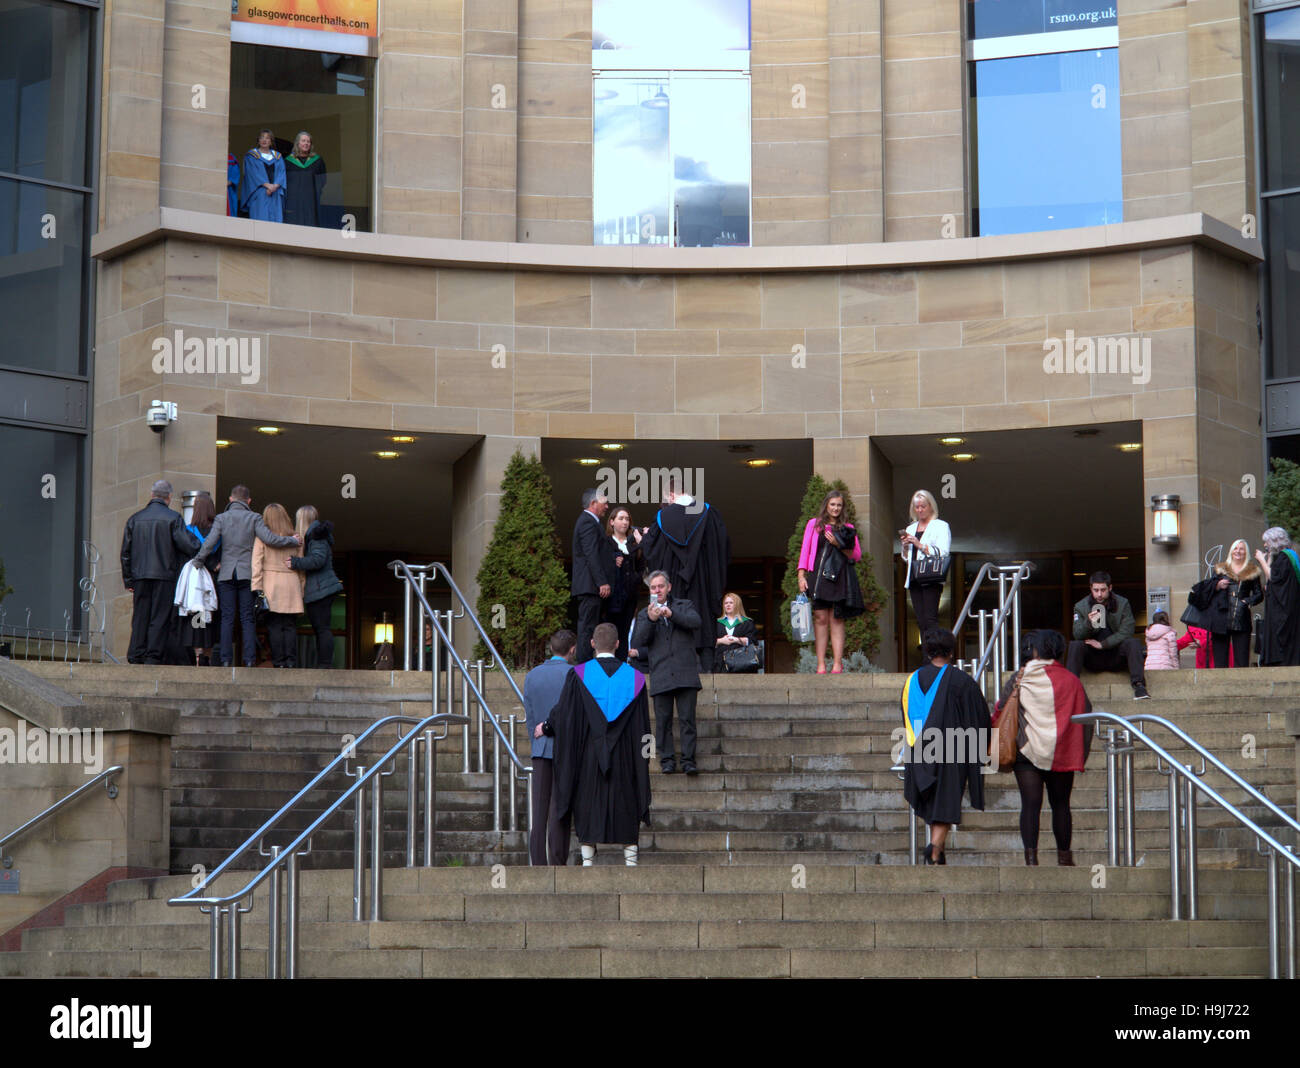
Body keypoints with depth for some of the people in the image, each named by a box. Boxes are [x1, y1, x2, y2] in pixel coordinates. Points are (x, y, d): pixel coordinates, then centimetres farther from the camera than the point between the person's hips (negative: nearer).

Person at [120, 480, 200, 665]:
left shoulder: (135, 519, 10)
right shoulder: (173, 518, -4)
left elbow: (125, 552, 11)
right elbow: (189, 546, -11)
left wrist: (128, 580, 15)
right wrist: (196, 540, 12)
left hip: (140, 577, 4)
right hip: (165, 575, -4)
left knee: (140, 618, 7)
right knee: (160, 618, -2)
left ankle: (136, 657, 4)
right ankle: (154, 656, -6)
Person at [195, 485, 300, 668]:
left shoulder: (221, 518, 3)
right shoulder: (254, 518, 1)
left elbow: (209, 544, -5)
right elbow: (270, 539, -10)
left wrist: (197, 561, 7)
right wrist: (292, 540, 3)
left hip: (226, 575, 0)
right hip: (248, 574, 0)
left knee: (227, 618, 2)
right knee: (248, 618, 1)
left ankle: (226, 660, -5)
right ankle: (249, 661, -5)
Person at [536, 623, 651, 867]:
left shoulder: (579, 675, -5)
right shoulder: (634, 677, 2)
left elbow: (562, 713, -3)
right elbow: (642, 726, 5)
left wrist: (545, 727, 16)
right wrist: (643, 759, 13)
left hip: (587, 753, -1)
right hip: (624, 755, 1)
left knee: (588, 806, 4)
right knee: (626, 807, 6)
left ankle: (587, 860, 1)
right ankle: (630, 860, 2)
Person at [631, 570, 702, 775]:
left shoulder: (684, 605, 15)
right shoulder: (644, 614, 17)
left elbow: (695, 622, -5)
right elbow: (637, 643, 3)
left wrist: (672, 614, -16)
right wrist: (651, 620, -12)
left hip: (685, 673, -1)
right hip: (661, 676, 1)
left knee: (687, 719, -6)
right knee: (663, 721, -2)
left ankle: (688, 760, -4)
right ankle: (667, 760, 3)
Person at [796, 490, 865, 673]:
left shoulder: (847, 529, 15)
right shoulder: (814, 524, 13)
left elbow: (857, 555, 9)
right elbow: (805, 551, 9)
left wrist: (839, 545, -6)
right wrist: (801, 576, -1)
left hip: (840, 577, 1)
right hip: (820, 575, -1)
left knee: (837, 620, -4)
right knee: (820, 618, -7)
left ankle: (837, 664, -6)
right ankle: (821, 665, -8)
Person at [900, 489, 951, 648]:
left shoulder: (941, 526, 3)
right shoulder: (910, 529, 22)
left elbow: (943, 553, -9)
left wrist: (920, 545, -15)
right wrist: (905, 546, 3)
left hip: (931, 579, -6)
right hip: (914, 579, 6)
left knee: (930, 619, -15)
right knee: (921, 621, 2)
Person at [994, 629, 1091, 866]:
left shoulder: (1018, 680, -1)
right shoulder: (1071, 681, 2)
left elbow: (1000, 716, 2)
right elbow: (1086, 716, 4)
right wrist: (1079, 755, 11)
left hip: (1026, 751, -1)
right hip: (1061, 755, 1)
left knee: (1030, 804, -4)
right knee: (1060, 804, 12)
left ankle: (1031, 856, -15)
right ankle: (1064, 857, 20)